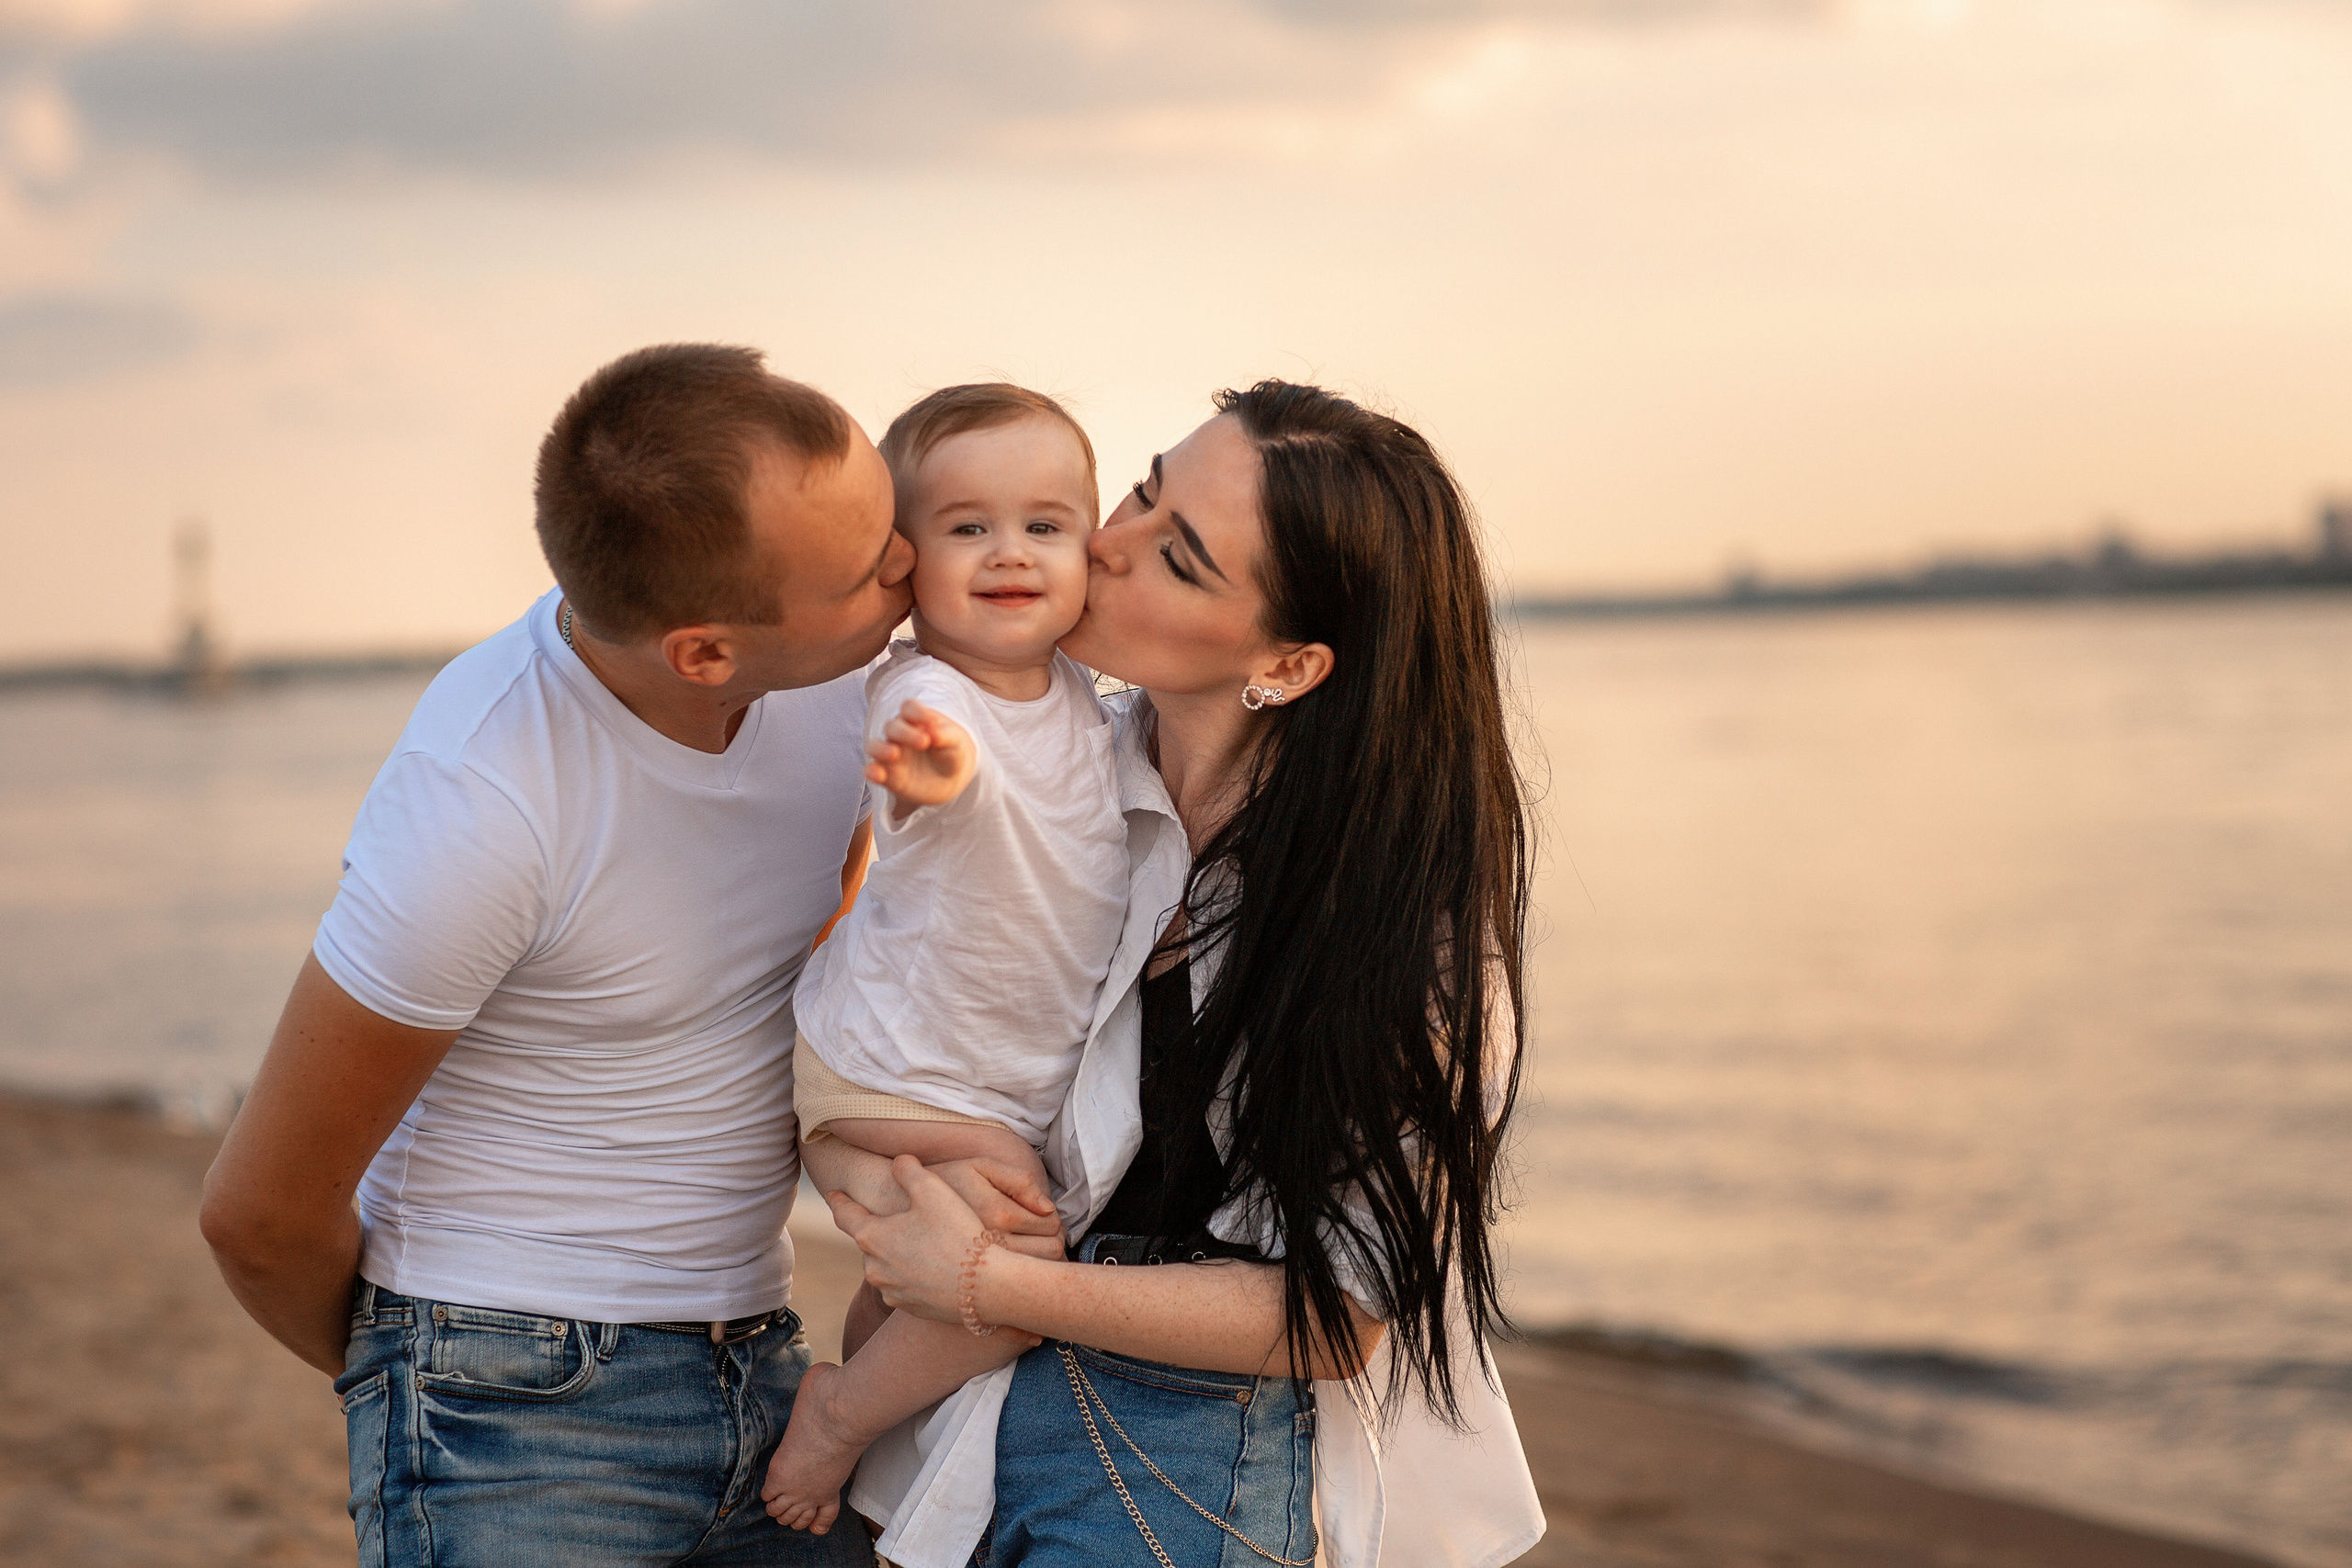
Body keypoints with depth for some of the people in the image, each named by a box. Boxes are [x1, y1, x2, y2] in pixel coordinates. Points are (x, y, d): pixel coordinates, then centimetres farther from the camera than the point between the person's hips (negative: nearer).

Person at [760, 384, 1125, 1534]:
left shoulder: (1074, 692, -1)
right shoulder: (923, 694, -26)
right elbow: (950, 773, -52)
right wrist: (932, 773, -73)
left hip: (1021, 1082, 8)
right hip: (898, 1075, -8)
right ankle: (836, 1412, 3)